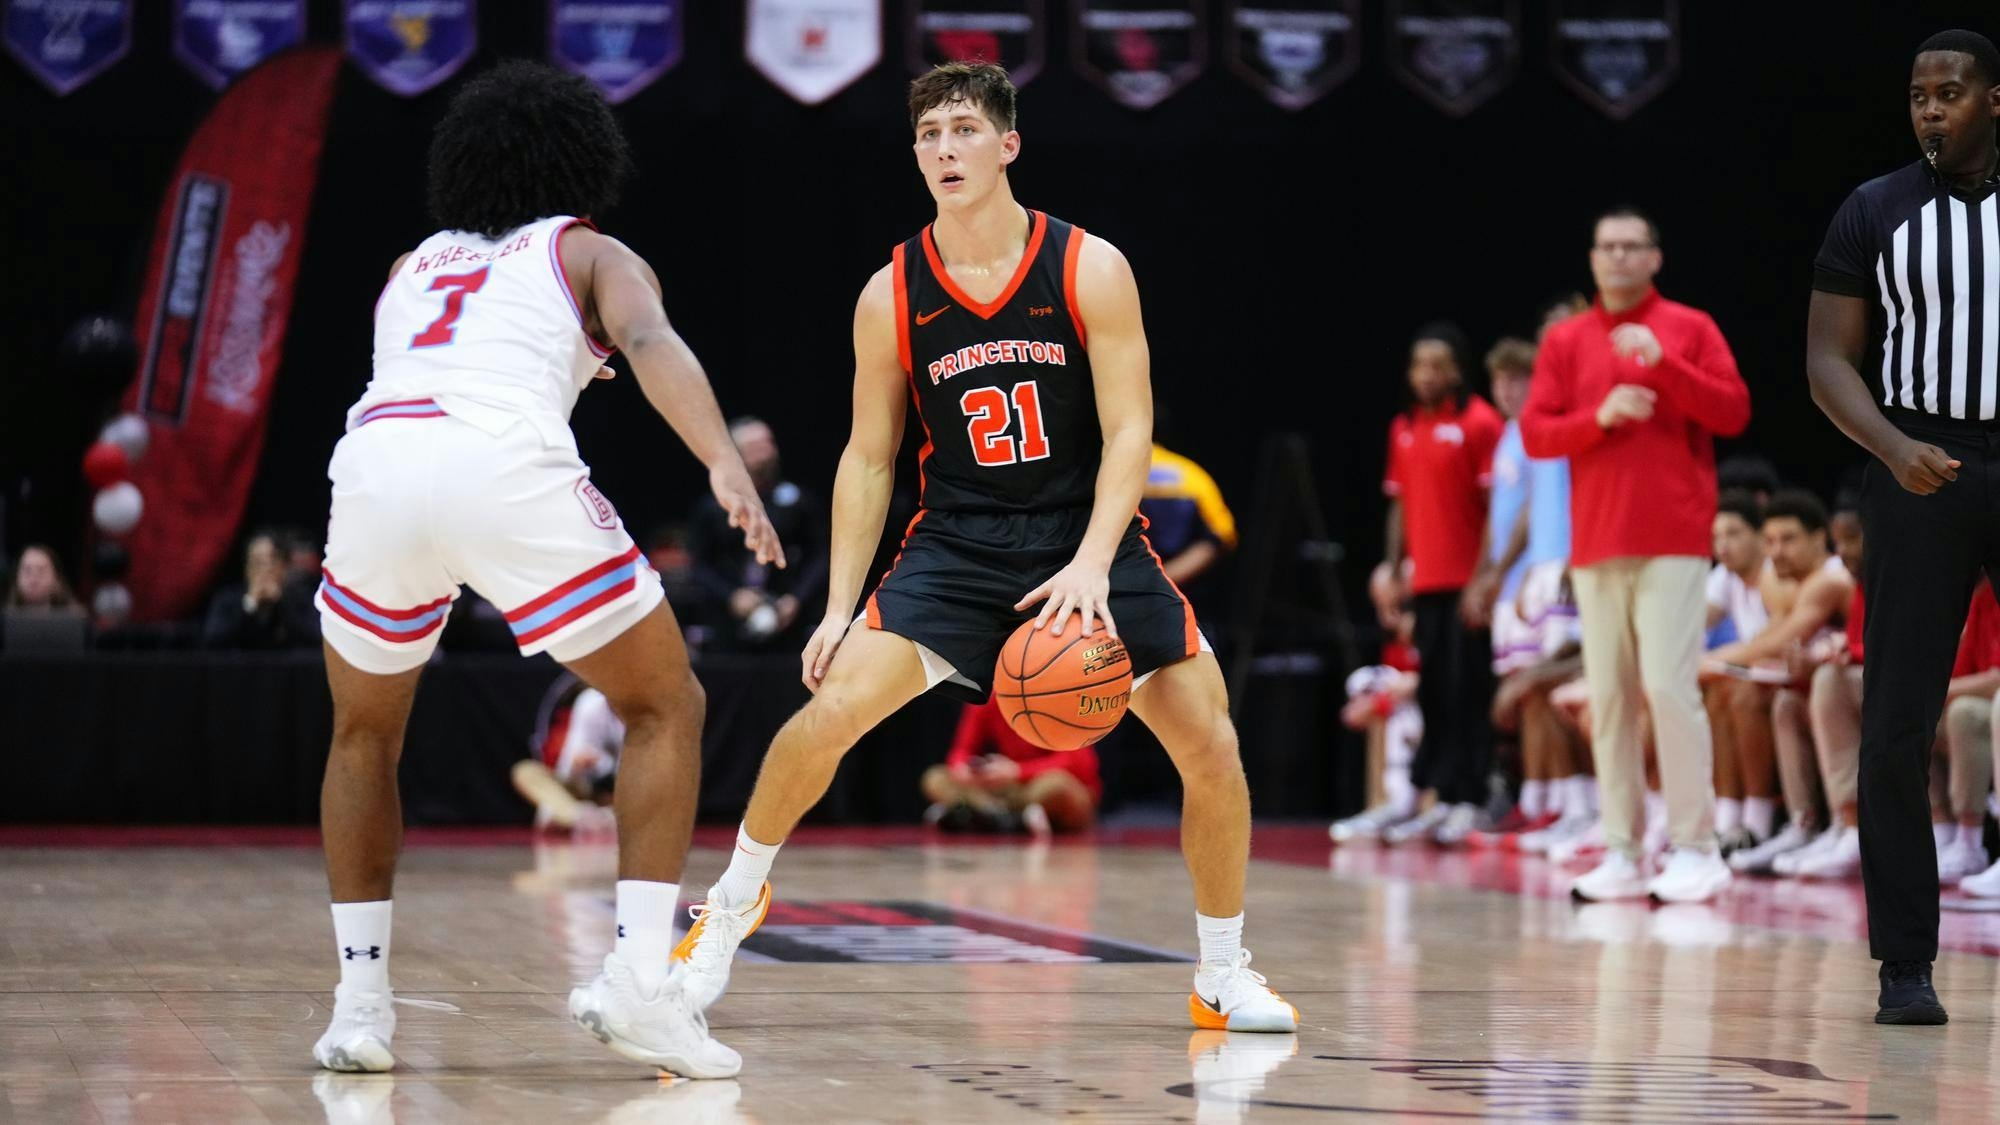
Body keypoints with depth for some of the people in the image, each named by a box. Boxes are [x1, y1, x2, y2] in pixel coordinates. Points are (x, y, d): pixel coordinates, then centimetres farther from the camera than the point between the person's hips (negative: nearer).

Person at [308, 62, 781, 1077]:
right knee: (666, 706, 14)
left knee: (364, 733, 27)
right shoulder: (593, 254, 23)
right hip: (510, 466, -3)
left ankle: (359, 1001, 17)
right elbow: (651, 344, 1)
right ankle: (638, 976, -1)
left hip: (377, 460, 4)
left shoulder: (415, 265, 36)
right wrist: (724, 464, -13)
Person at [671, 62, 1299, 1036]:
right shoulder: (891, 296, -5)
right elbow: (869, 457, 3)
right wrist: (840, 605, -5)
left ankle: (1225, 976, 12)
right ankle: (731, 907, 5)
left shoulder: (1090, 270, -10)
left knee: (1211, 749, -9)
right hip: (956, 544, 0)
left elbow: (1128, 433, -12)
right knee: (829, 710, -19)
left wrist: (1091, 565, -26)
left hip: (1090, 541, 0)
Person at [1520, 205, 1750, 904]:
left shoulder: (1690, 329, 5)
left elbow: (1733, 412, -5)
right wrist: (1601, 415, -11)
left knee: (1670, 687, -11)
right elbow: (1535, 432, 6)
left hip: (1672, 542, -3)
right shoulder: (1566, 341, 12)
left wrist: (1662, 362, -15)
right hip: (1596, 545, 3)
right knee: (1607, 695, 1)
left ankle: (1696, 850, -7)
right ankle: (1621, 853, 4)